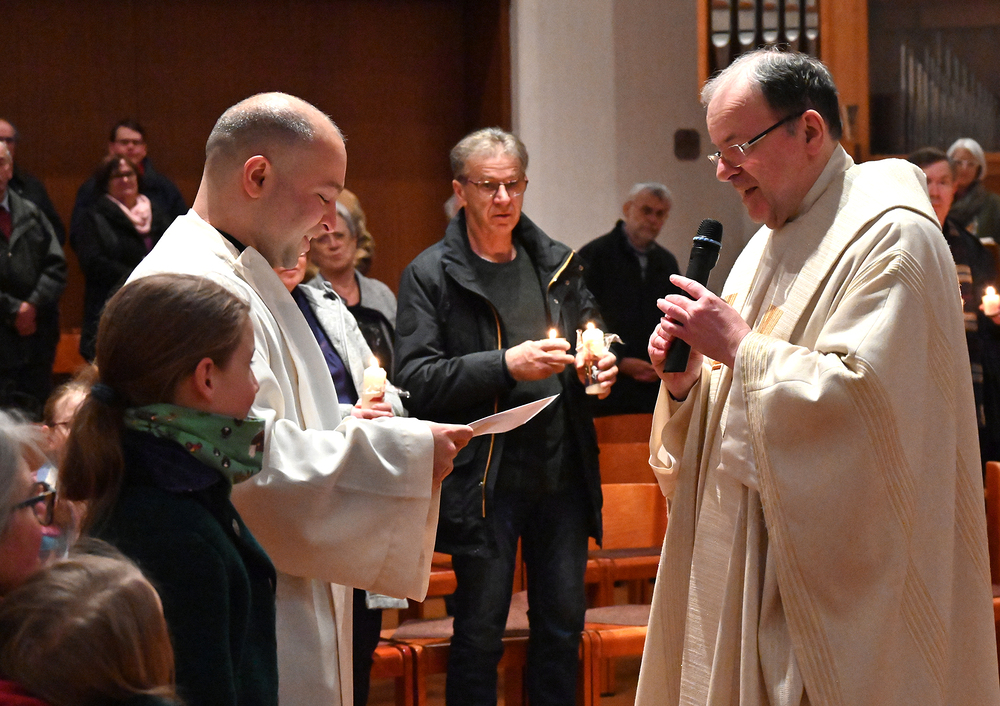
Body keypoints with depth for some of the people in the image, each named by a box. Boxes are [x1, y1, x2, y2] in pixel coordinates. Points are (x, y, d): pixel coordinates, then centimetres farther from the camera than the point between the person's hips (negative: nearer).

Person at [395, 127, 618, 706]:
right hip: (485, 480, -5)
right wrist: (506, 365, -21)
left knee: (563, 627, 12)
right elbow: (415, 381, -12)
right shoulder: (430, 276, -4)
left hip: (563, 473, 5)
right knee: (479, 638, 2)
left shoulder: (559, 263, 11)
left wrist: (601, 365, 3)